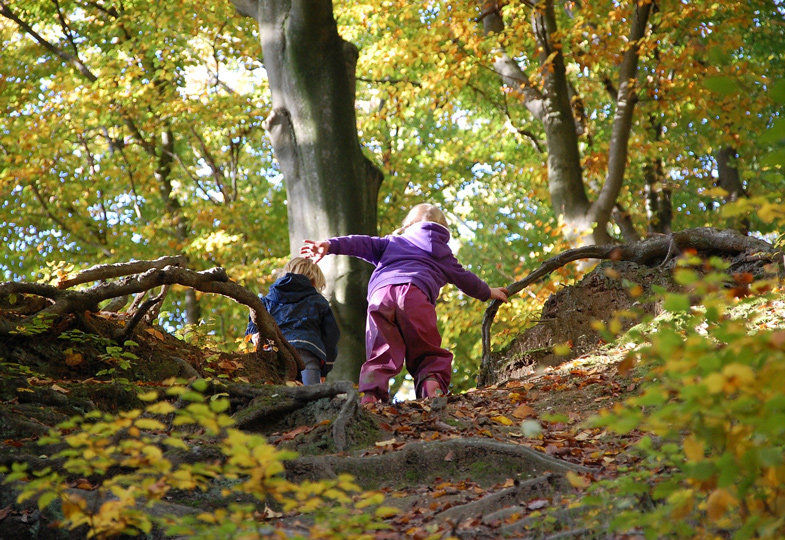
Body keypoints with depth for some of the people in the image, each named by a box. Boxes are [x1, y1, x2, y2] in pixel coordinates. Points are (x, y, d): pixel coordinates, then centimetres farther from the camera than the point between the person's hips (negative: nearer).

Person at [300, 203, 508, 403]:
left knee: (380, 354, -3)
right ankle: (432, 381, -25)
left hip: (380, 294, 1)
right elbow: (464, 278, 45)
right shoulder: (442, 252, 35)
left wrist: (331, 246, 11)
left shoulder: (392, 242, 37)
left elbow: (363, 243, 23)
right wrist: (488, 292, 62)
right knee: (429, 354, 6)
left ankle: (371, 392, -29)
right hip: (415, 294, -1)